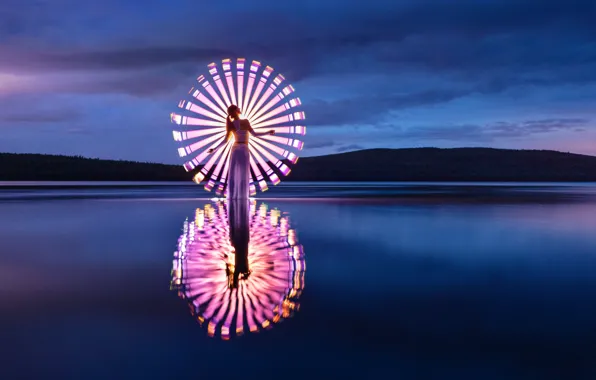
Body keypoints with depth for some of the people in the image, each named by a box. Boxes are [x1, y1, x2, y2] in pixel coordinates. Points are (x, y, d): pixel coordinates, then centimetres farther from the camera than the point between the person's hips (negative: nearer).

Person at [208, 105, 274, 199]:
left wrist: (214, 149, 6)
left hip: (234, 149, 5)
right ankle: (242, 197, -5)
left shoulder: (230, 125, 3)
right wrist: (268, 132, -3)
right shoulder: (245, 121, -9)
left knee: (233, 175, 4)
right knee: (243, 175, -3)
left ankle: (232, 196, 2)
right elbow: (254, 134, -10)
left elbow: (225, 141, -1)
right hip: (243, 149, -5)